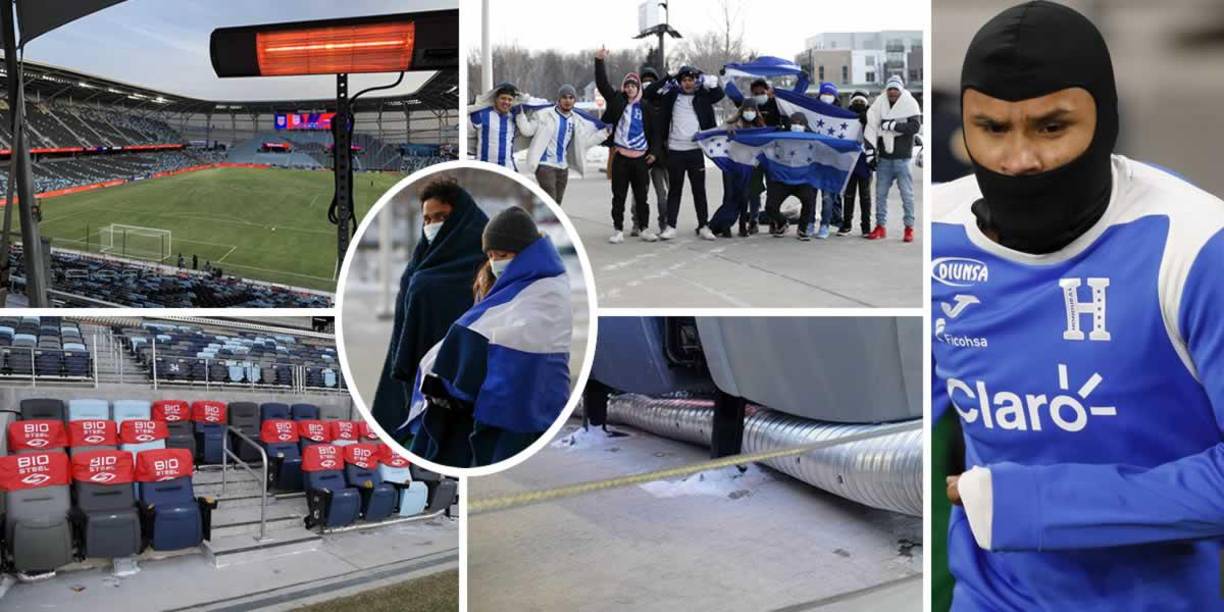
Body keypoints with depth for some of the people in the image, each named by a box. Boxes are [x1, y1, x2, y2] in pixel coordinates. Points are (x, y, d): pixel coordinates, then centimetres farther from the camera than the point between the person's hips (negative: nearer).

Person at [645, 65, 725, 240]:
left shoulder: (702, 96, 6)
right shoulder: (671, 95, 5)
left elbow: (719, 93, -4)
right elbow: (648, 94, 1)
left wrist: (705, 80, -9)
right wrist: (668, 81, -9)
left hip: (695, 150, 1)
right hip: (675, 151, 0)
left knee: (699, 189, 6)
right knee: (674, 190, 6)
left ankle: (703, 226, 13)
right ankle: (670, 226, 9)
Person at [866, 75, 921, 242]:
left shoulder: (909, 104, -3)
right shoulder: (880, 105, 5)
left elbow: (915, 126, -15)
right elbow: (870, 126, 6)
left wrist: (892, 125, -19)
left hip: (902, 158, -3)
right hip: (884, 158, 3)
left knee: (907, 194, 1)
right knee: (880, 193, 7)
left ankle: (909, 227, 9)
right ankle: (880, 226, 16)